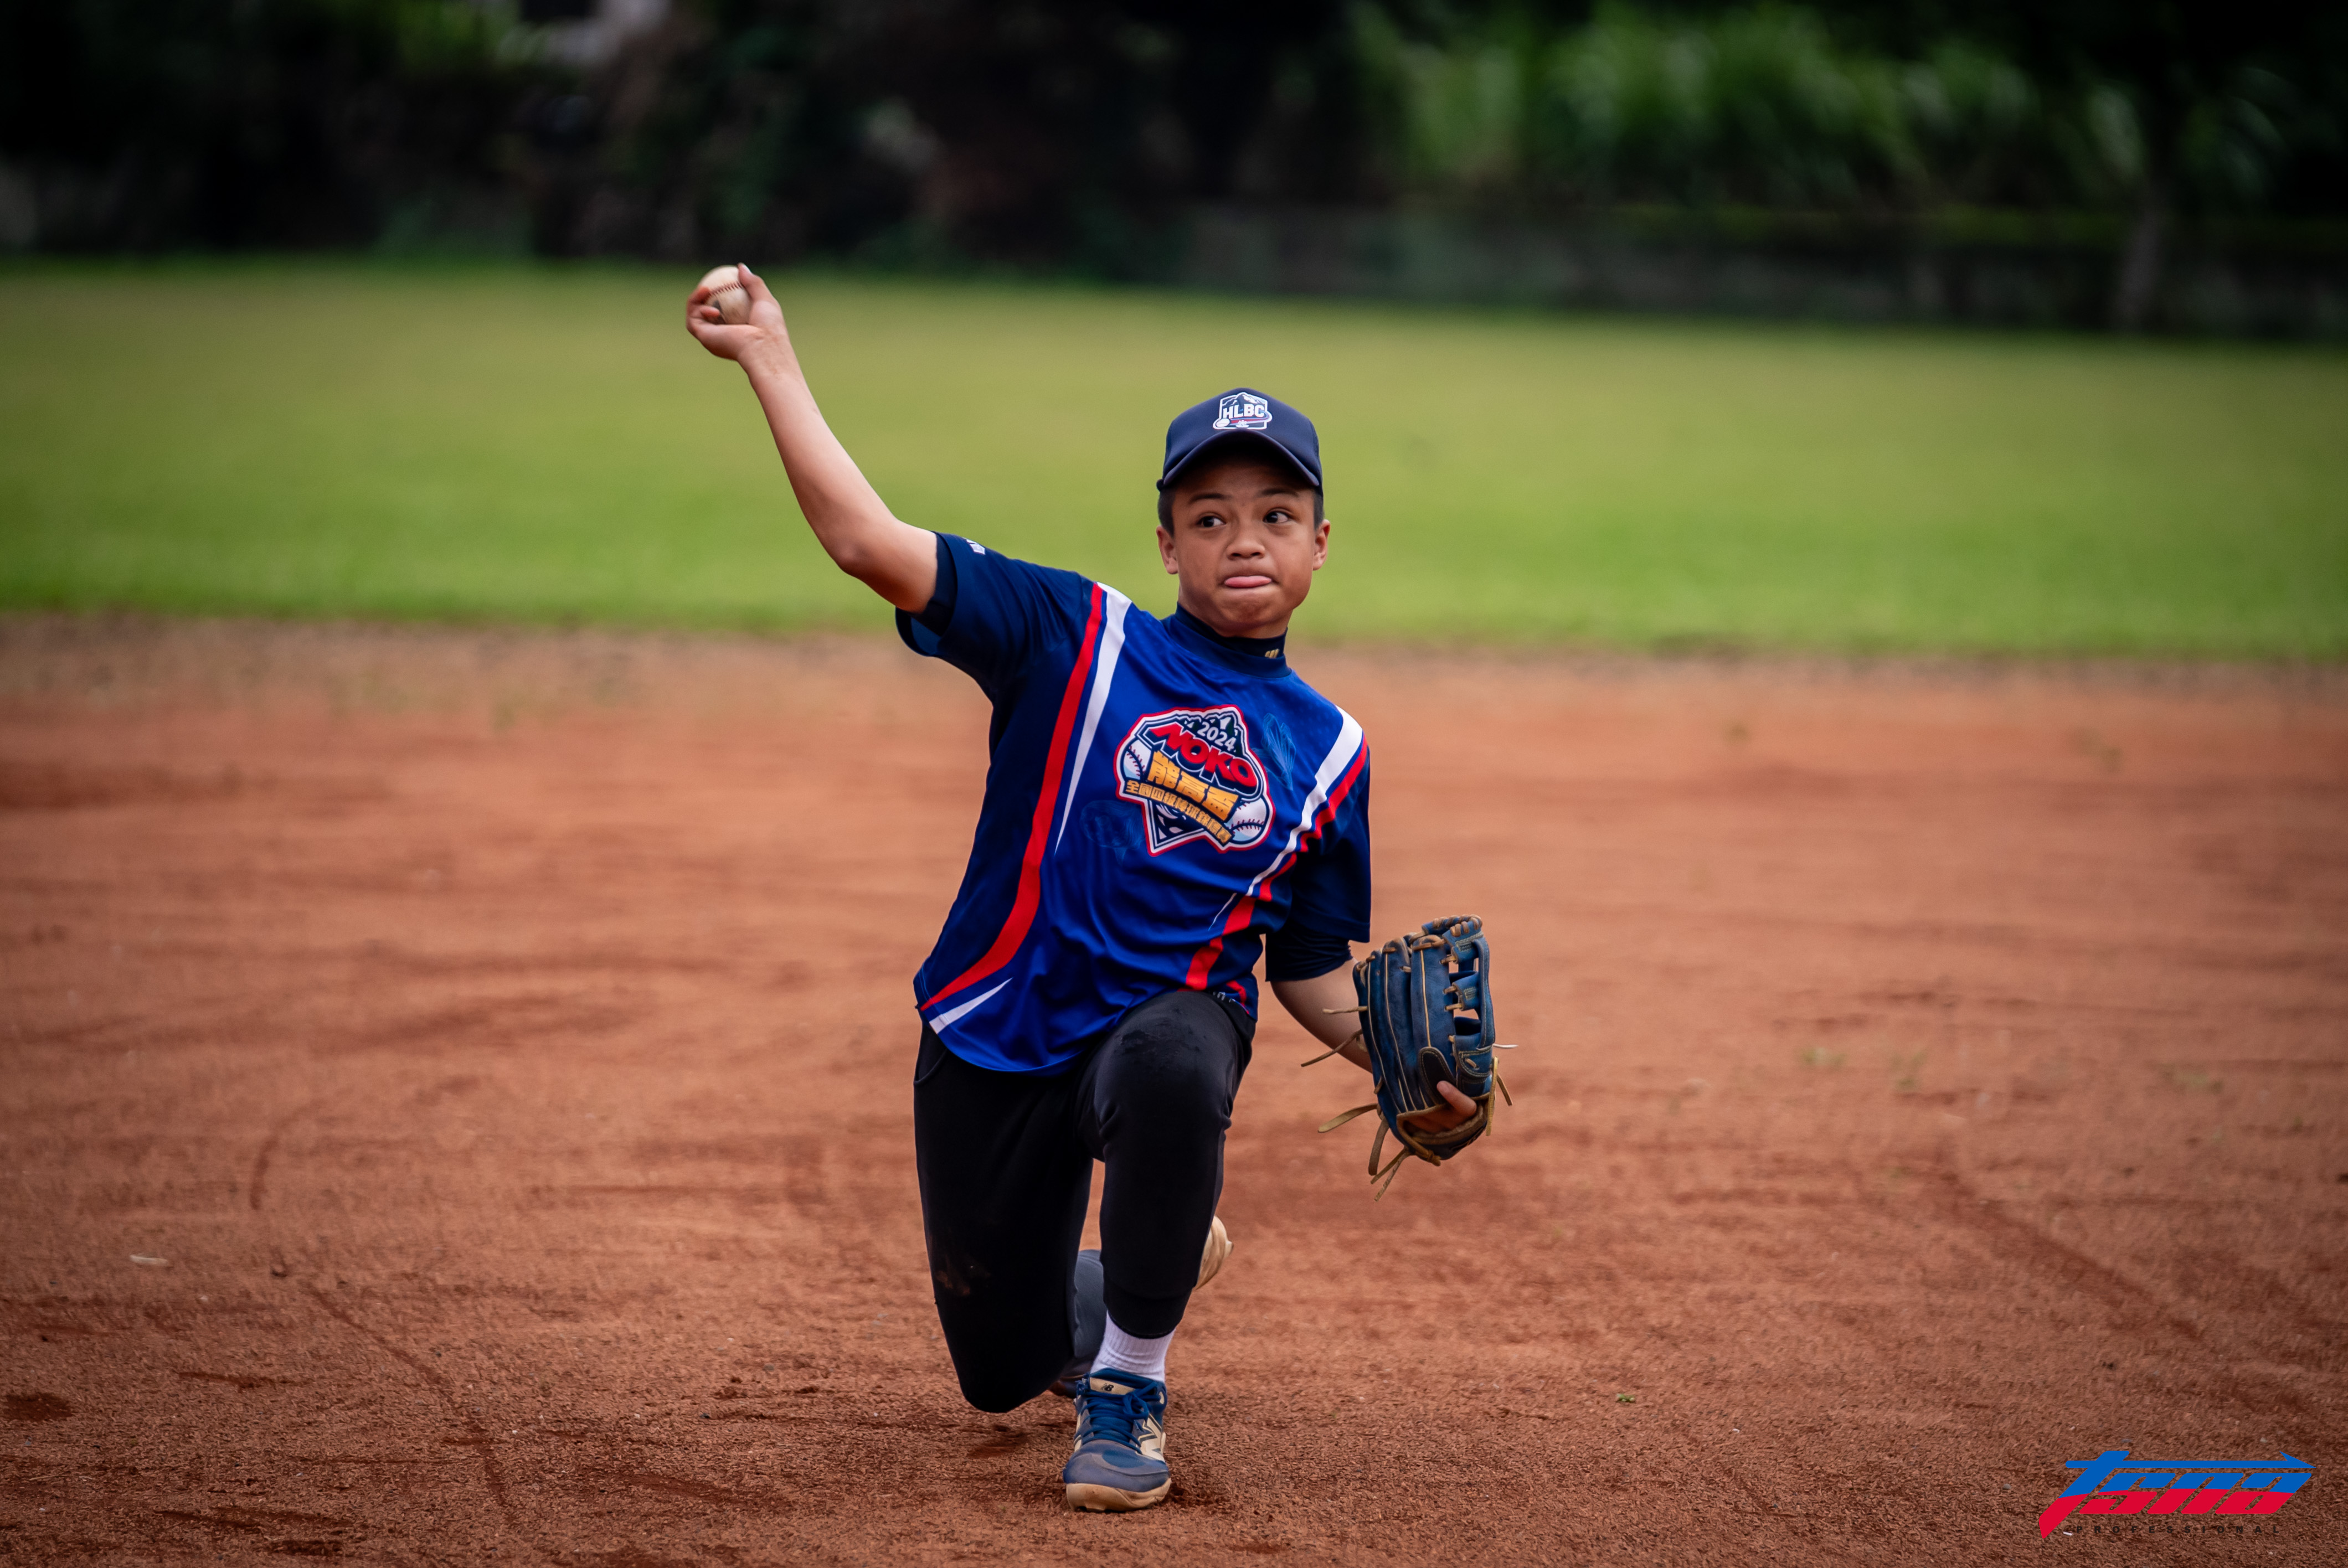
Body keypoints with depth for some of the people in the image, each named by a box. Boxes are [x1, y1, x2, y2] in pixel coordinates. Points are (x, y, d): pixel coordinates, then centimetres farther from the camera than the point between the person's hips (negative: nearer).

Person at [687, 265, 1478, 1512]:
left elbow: (1312, 970, 11)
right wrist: (769, 357, -18)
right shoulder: (1077, 639, -5)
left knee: (1173, 1068, -40)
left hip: (1170, 1016, 0)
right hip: (997, 1039, 0)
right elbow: (867, 541, -15)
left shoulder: (1326, 750, 4)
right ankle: (1138, 1273, 47)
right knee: (1002, 1368, 9)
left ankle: (1129, 1386, -18)